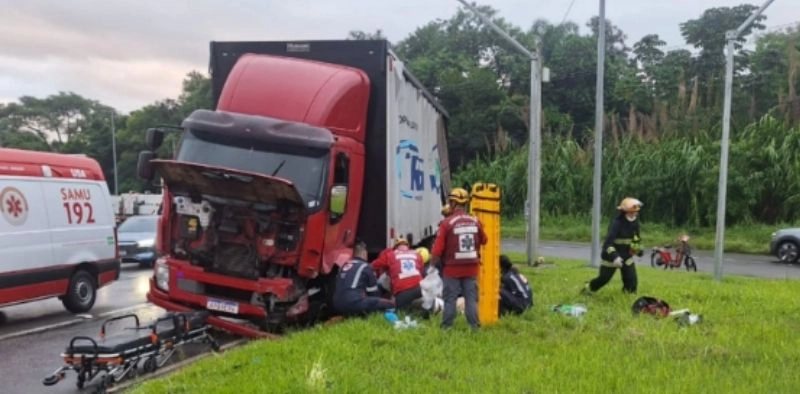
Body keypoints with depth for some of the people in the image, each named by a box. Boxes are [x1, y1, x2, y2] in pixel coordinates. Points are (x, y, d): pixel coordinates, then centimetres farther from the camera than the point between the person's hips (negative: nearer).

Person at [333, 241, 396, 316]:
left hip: (338, 306, 7)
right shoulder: (365, 266, 4)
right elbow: (373, 292, 10)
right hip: (353, 303, -7)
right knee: (390, 304, -4)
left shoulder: (344, 266, 22)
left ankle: (346, 315, 8)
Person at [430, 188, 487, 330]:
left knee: (450, 299, 7)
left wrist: (433, 263, 0)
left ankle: (447, 327, 12)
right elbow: (483, 241, 15)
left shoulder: (447, 223, -14)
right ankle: (474, 326, 12)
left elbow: (437, 250, -13)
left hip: (452, 269, -3)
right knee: (471, 298, 11)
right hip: (471, 269, 3)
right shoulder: (475, 222, -2)